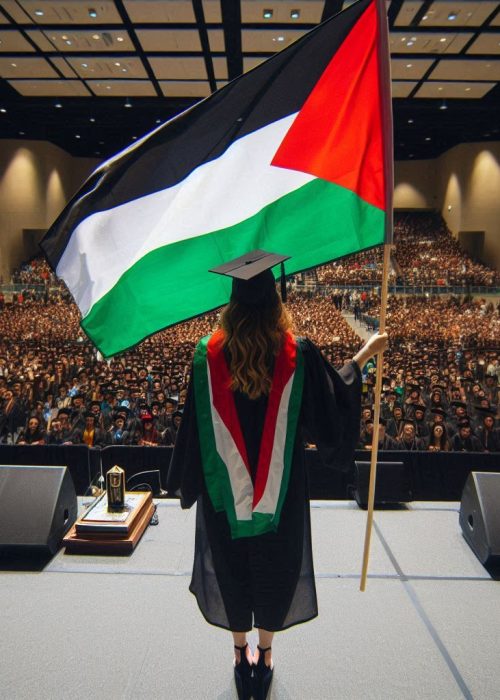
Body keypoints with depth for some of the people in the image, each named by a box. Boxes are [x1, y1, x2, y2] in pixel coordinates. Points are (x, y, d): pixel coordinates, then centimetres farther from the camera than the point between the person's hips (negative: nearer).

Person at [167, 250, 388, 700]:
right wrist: (365, 355, 11)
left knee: (231, 567, 21)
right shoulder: (298, 355, -16)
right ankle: (264, 655, 40)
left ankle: (241, 654, 40)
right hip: (280, 492, 0)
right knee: (274, 566, 22)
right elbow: (335, 403, -3)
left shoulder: (208, 355, -13)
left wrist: (186, 483, 8)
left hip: (225, 490, 1)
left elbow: (194, 425, -7)